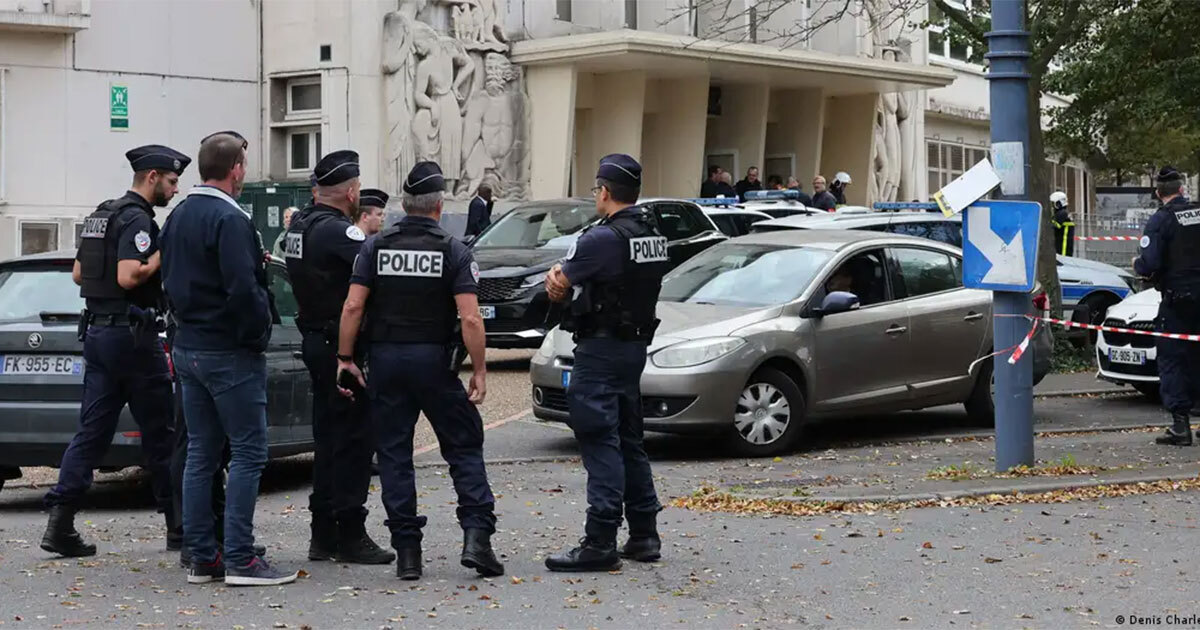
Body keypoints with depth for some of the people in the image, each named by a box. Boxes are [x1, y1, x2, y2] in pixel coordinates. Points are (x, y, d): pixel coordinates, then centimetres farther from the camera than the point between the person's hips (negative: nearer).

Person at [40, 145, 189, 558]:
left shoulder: (100, 216, 16)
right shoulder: (137, 219, -14)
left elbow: (78, 274, 22)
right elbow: (128, 276, -25)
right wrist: (164, 253, -13)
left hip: (98, 331, 9)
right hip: (131, 334, -9)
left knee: (92, 430, 5)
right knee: (159, 434, 2)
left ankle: (60, 523, -4)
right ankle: (178, 524, 10)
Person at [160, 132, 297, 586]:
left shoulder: (178, 217, 12)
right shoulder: (229, 220, -17)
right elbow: (243, 289, -23)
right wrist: (259, 333, -11)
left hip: (188, 347, 9)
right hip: (230, 353, -9)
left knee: (201, 453, 11)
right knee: (248, 452, -5)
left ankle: (201, 557, 13)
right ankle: (240, 560, -7)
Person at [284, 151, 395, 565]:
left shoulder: (300, 225, 12)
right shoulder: (336, 230, -18)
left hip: (315, 341, 10)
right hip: (342, 345, -10)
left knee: (329, 439, 14)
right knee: (353, 441, -4)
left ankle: (323, 534, 18)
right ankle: (349, 535, -1)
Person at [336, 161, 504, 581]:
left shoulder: (376, 247, 2)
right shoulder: (453, 251, -4)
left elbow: (353, 307, -4)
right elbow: (470, 318, -12)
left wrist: (346, 358, 3)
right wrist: (480, 370, -5)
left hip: (385, 360, 2)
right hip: (434, 361, -2)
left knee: (394, 454, 7)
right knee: (464, 446, 8)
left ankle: (407, 552, 6)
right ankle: (476, 536, -6)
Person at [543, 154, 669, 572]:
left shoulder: (603, 238, -18)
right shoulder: (653, 238, 9)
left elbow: (558, 284, -7)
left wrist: (557, 278, 13)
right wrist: (562, 275, 5)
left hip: (600, 349, -9)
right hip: (635, 345, 9)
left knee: (600, 443, -8)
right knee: (628, 440, 16)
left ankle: (600, 544, -10)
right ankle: (644, 535, 22)